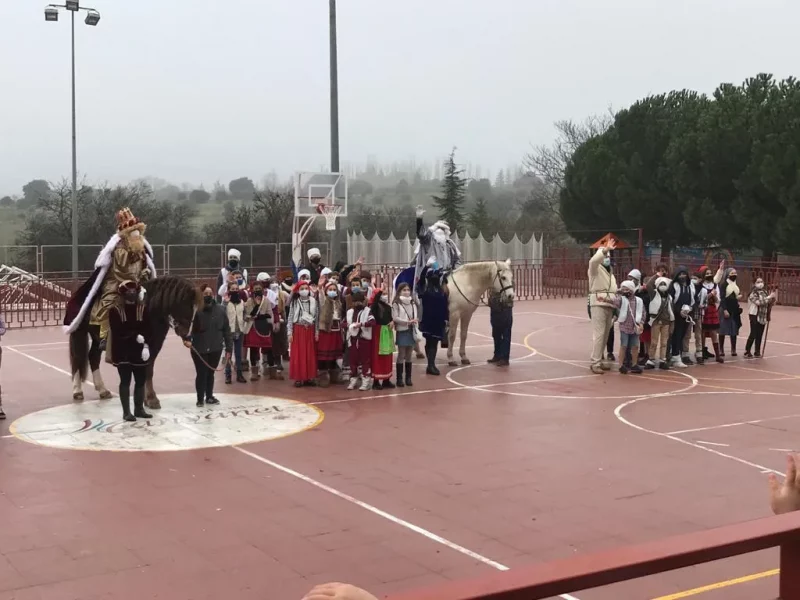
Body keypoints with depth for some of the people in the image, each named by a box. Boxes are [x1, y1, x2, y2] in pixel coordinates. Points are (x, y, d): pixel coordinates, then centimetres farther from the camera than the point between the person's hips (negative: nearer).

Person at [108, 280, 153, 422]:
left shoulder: (143, 309, 4)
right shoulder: (115, 310, -5)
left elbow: (148, 329, -1)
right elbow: (117, 331, -13)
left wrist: (146, 345, -14)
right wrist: (135, 336, -19)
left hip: (139, 350, 4)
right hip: (122, 351, -4)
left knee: (141, 381, 9)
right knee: (125, 381, 0)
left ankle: (139, 409, 21)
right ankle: (126, 411, 6)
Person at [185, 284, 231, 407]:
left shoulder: (220, 310, 0)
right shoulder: (196, 310, -11)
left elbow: (226, 330, 4)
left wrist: (229, 348, 2)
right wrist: (187, 339, -31)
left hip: (215, 348, 4)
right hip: (199, 349, -3)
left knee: (210, 373, 17)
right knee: (201, 374, 2)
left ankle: (209, 397, 32)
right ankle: (200, 399, 16)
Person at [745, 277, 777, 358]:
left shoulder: (764, 292, 11)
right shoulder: (753, 293, -10)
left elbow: (768, 304, 16)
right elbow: (759, 302, -24)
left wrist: (773, 298, -2)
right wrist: (770, 297, -20)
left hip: (763, 316, 6)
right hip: (755, 315, -6)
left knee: (759, 335, 8)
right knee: (753, 334, -9)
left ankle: (757, 352, 15)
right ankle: (747, 352, -4)